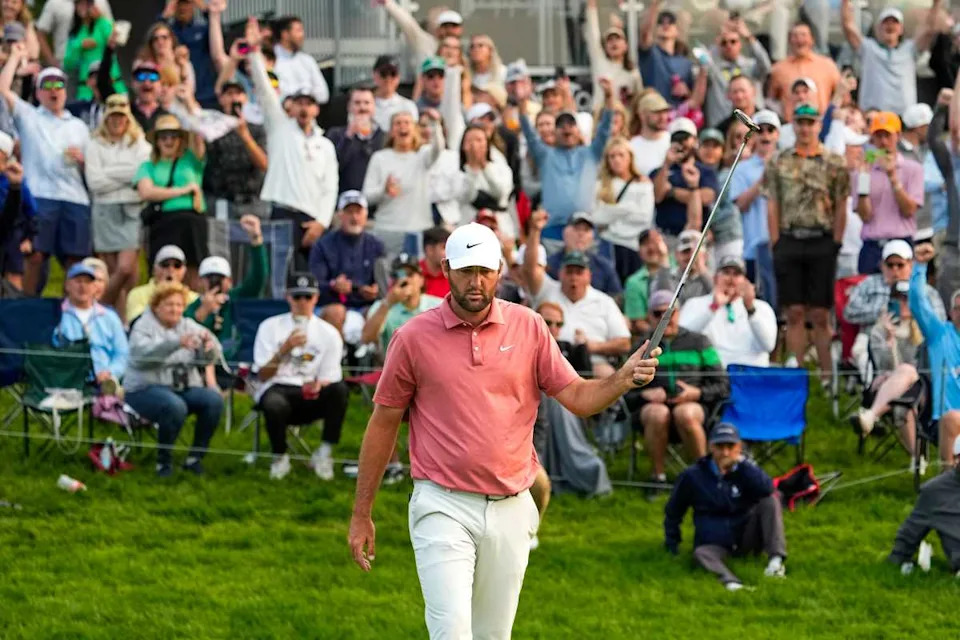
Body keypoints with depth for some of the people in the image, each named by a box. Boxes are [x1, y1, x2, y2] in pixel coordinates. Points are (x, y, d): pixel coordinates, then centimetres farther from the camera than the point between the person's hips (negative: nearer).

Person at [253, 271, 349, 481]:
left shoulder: (329, 333, 9)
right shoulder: (270, 327, 7)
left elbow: (329, 380, 5)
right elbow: (262, 375, -1)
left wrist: (318, 387, -21)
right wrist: (284, 349, -17)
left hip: (310, 395, 1)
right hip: (277, 389, -1)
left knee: (339, 389, -32)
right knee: (274, 404, -40)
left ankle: (324, 454, -19)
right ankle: (280, 458, -10)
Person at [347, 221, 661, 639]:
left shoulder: (528, 327, 4)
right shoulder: (414, 338, -2)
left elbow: (577, 396, 4)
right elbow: (383, 423, 4)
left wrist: (623, 380, -18)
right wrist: (361, 514, 6)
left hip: (510, 510, 3)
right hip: (443, 509, -3)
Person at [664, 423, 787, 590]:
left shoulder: (745, 470, 2)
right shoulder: (692, 476, 2)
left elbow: (767, 489, -21)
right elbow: (673, 511, 14)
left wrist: (741, 462, -23)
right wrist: (671, 543, 10)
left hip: (747, 537, 1)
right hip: (714, 544, -1)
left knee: (770, 501, -20)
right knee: (700, 553, -36)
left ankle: (776, 558, -36)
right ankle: (729, 581, -67)